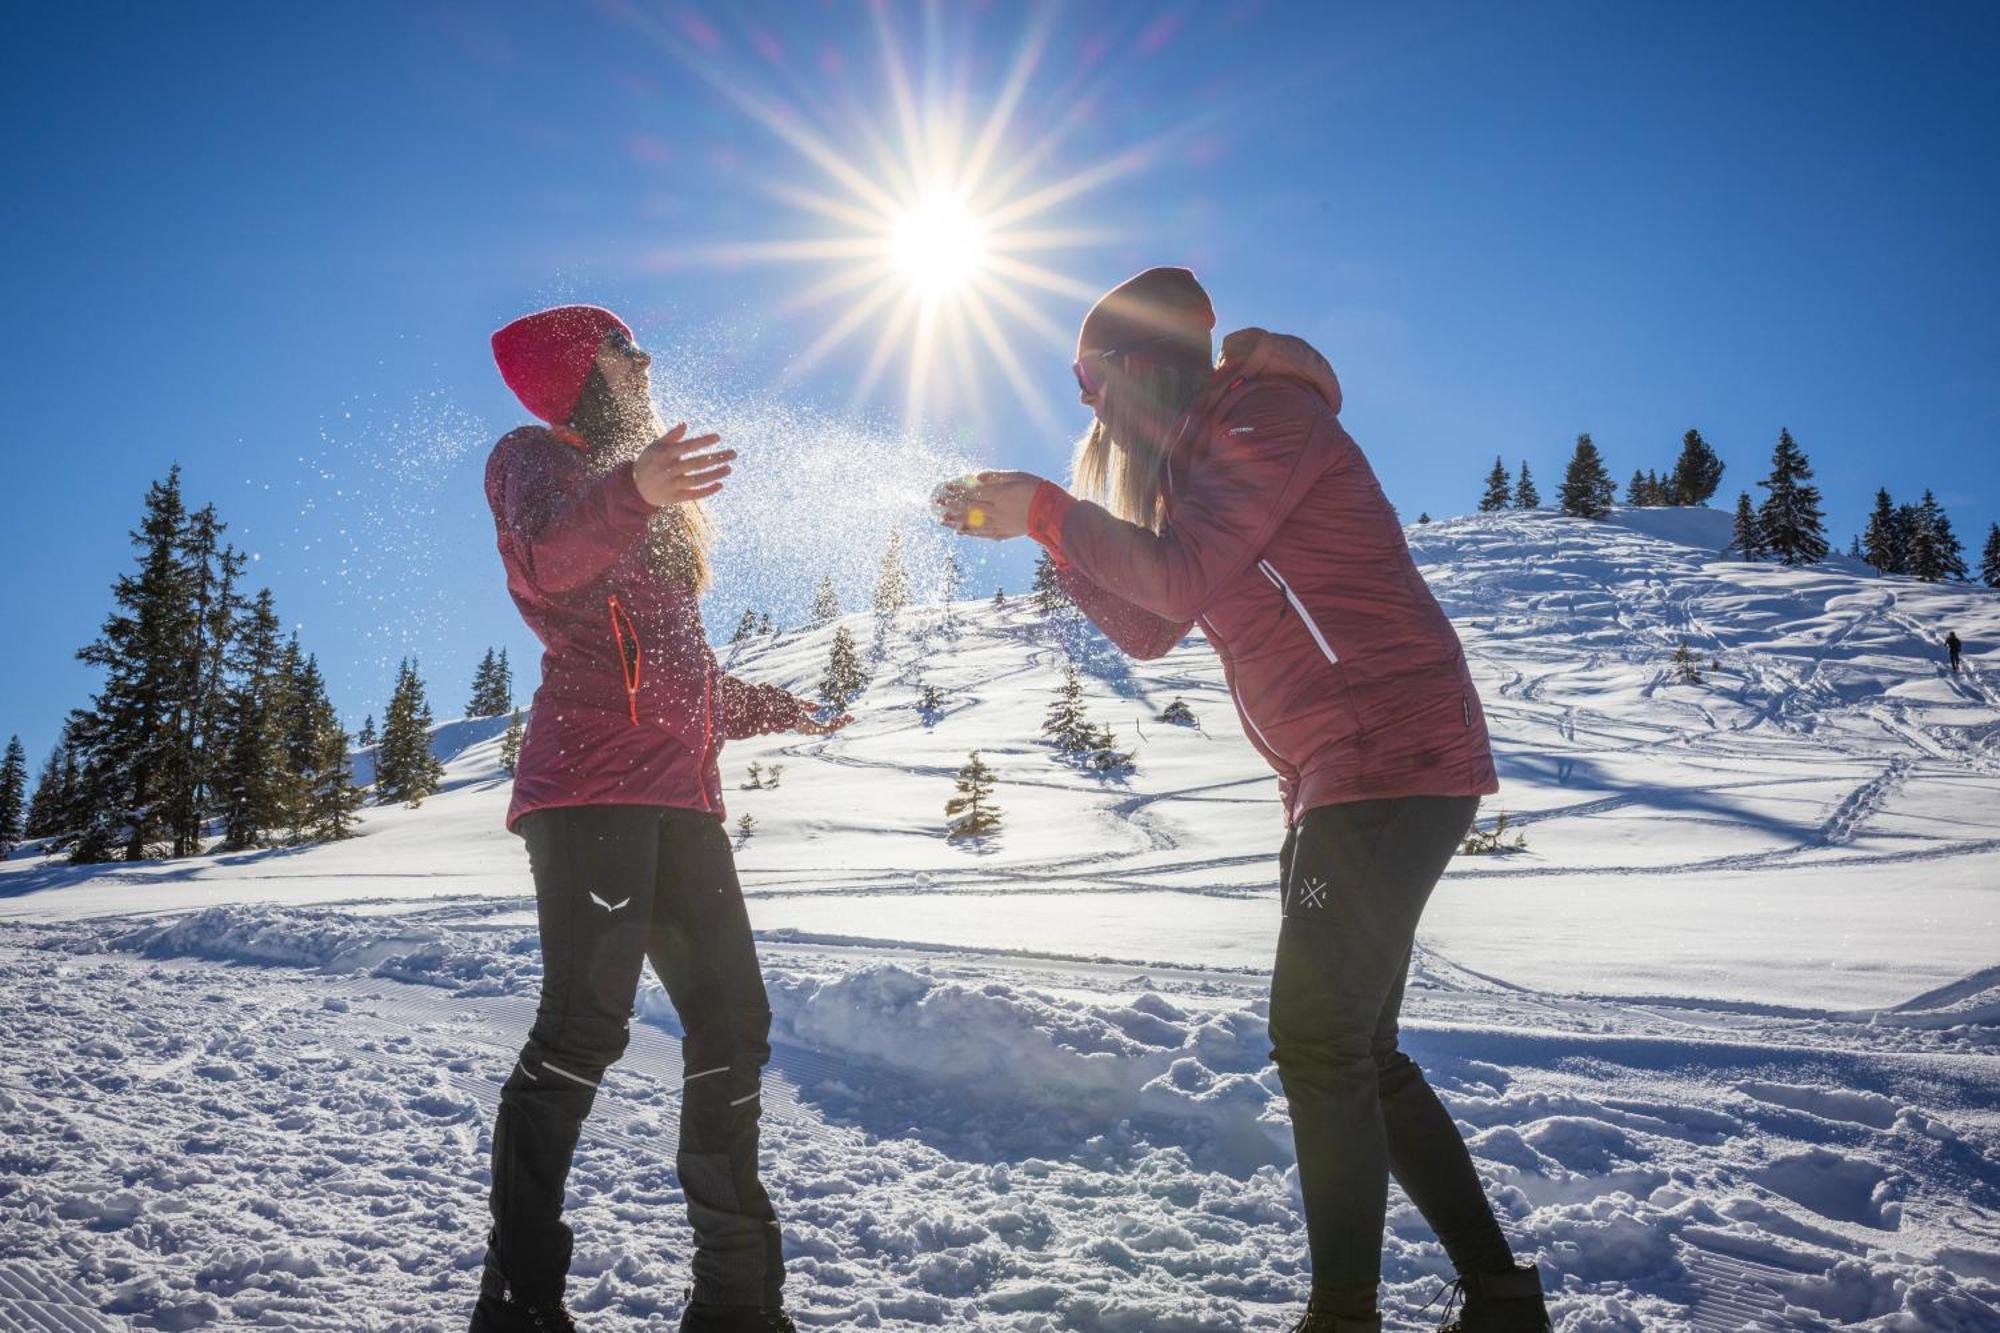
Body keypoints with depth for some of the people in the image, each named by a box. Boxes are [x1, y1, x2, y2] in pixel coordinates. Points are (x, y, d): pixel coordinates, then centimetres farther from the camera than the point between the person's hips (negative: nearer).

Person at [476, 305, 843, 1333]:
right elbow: (542, 561, -20)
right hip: (591, 782, -8)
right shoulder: (534, 458, 6)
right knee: (586, 1023, -16)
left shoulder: (649, 518, 29)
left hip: (679, 792, 8)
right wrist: (629, 494, -38)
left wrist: (768, 708, 38)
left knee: (732, 1022, 4)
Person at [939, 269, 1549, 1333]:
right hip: (1337, 777, 10)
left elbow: (1182, 576, -20)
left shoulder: (1268, 409, -8)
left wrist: (1050, 508, -11)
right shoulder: (1202, 460, 21)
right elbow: (1147, 628, 18)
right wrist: (1039, 525, 10)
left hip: (1391, 758, -10)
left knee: (1316, 1041, -9)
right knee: (1355, 1054, 12)